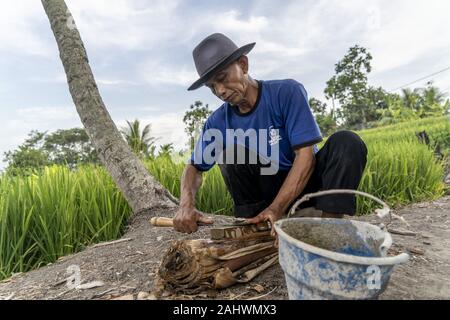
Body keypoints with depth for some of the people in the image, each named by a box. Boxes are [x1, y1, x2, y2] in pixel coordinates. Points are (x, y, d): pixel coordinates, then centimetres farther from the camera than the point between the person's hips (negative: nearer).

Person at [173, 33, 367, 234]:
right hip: (265, 188, 2)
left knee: (346, 142, -26)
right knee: (230, 151, -23)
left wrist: (275, 209, -34)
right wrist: (187, 203, -24)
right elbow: (194, 167, -1)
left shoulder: (287, 92, -17)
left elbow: (306, 154, -23)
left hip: (304, 180, -1)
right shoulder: (219, 121, -7)